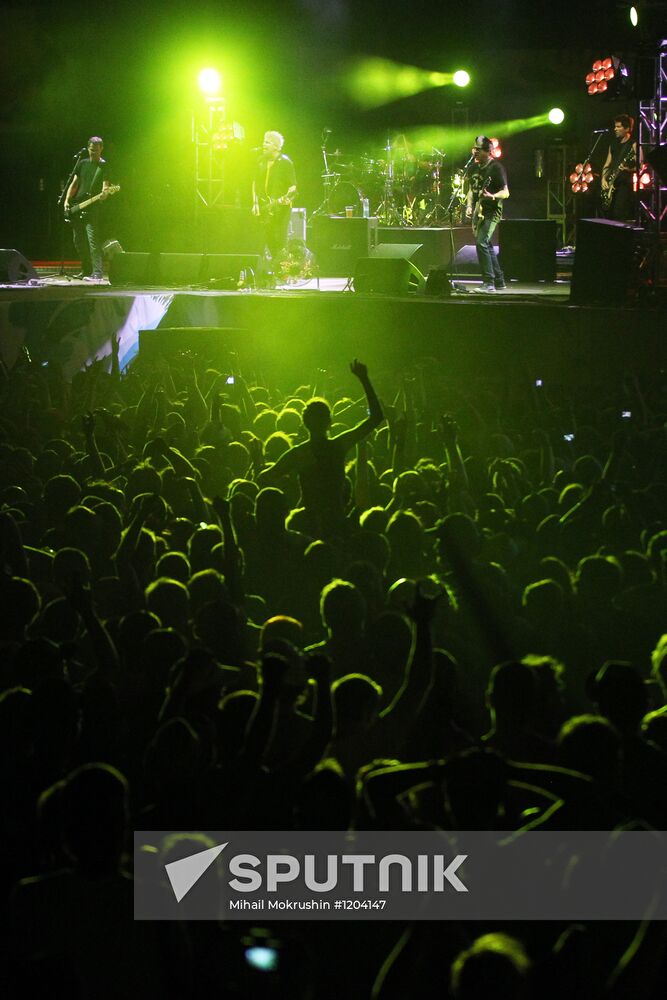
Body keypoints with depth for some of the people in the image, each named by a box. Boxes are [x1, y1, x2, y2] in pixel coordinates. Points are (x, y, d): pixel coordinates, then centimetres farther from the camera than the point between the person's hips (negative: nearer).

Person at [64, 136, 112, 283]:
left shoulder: (104, 166, 0)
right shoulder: (82, 163, 14)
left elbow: (105, 186, -9)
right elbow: (74, 184, 15)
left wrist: (104, 194, -32)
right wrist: (67, 201, 4)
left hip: (91, 209, -6)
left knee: (93, 241, -17)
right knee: (79, 242, 9)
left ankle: (97, 273, -22)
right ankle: (86, 271, 19)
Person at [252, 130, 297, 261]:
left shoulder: (285, 163, -7)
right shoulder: (261, 161, 11)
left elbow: (293, 186, -7)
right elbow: (255, 182, 18)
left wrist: (287, 197, -26)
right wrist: (255, 203, 9)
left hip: (280, 208, -6)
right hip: (264, 209, 6)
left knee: (279, 241, -11)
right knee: (268, 240, 6)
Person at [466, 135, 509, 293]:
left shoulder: (496, 168, -10)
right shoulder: (475, 168, 14)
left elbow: (505, 192, -13)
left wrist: (492, 196, -33)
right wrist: (469, 206, 7)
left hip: (491, 212, -9)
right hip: (478, 213, 9)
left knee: (481, 243, -19)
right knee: (487, 246, 12)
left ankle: (489, 282, -18)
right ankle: (499, 281, 20)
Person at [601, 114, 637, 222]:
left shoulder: (633, 145, -3)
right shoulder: (614, 144, 19)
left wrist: (628, 169, -29)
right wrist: (603, 179, 6)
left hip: (625, 185, -7)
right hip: (611, 185, 7)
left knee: (621, 219, -15)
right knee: (608, 217, 4)